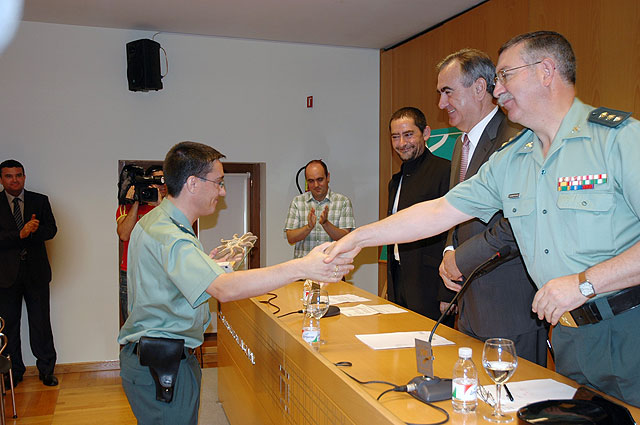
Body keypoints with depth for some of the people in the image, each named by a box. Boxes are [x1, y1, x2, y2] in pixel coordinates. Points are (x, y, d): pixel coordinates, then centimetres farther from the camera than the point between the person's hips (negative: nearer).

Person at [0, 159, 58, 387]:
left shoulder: (40, 201, 7)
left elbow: (51, 230, 1)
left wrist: (33, 230, -17)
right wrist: (20, 234, -20)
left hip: (36, 272, 1)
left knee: (41, 323, 5)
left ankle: (46, 369, 17)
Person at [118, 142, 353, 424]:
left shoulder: (151, 221, 9)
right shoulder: (170, 237, -27)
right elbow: (225, 289, -42)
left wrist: (206, 264, 15)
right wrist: (302, 268, -45)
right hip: (162, 366, -11)